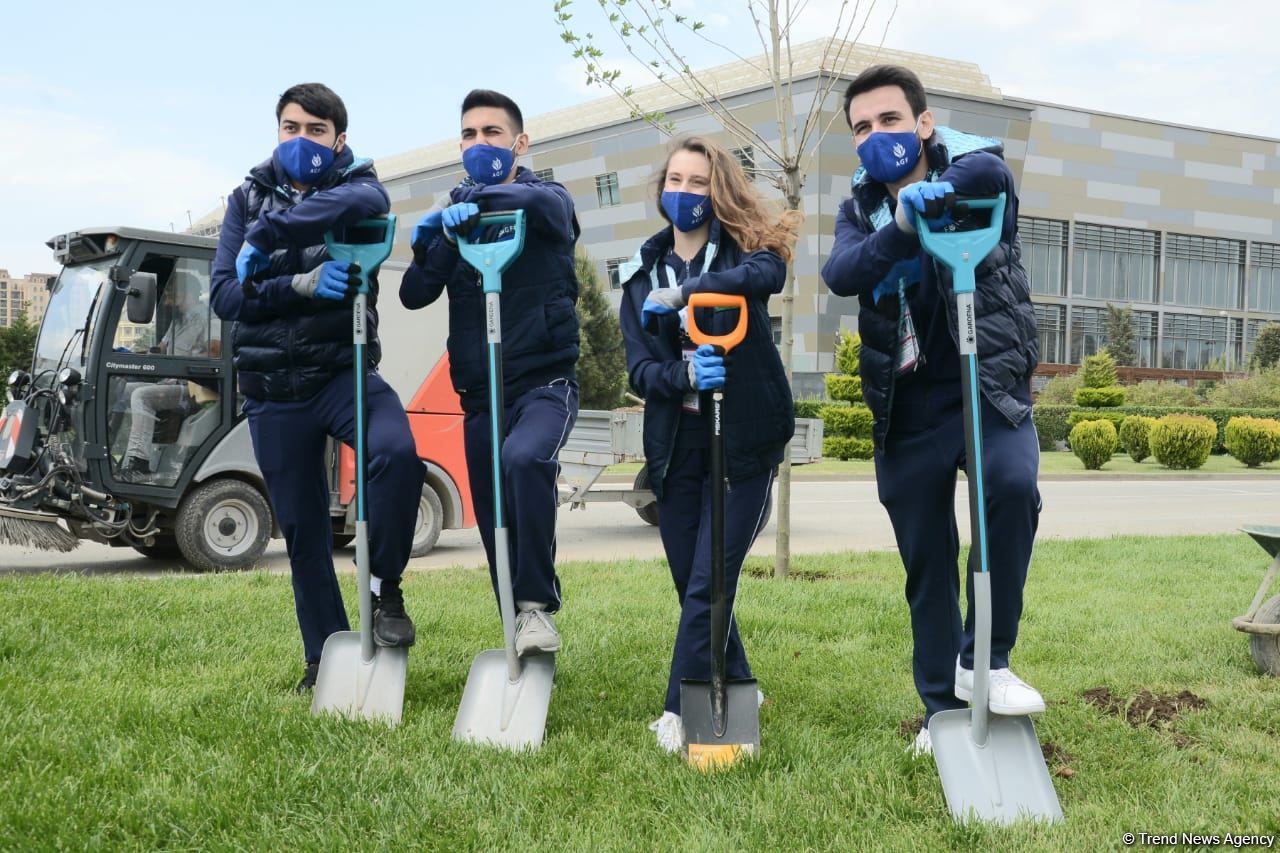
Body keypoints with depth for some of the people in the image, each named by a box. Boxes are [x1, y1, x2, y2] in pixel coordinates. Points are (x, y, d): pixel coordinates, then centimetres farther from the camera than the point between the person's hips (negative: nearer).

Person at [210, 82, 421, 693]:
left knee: (397, 451, -32)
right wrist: (303, 284, -20)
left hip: (343, 372, -2)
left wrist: (268, 235, -24)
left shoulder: (354, 184, 1)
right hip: (273, 391, 3)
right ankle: (325, 657, 24)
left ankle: (386, 588, -10)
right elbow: (225, 295, -4)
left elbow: (369, 200, -27)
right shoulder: (248, 199, 7)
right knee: (303, 530, 8)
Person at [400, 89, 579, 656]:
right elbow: (415, 296, 3)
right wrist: (427, 245, -16)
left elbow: (542, 201, -26)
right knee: (495, 528, 5)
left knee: (524, 459, -34)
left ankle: (537, 606, -24)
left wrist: (477, 201, -40)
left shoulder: (548, 200, 0)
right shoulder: (453, 216, 12)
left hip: (544, 383, -5)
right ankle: (520, 638, 20)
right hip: (480, 394, 5)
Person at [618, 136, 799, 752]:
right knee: (690, 586, 10)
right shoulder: (643, 272, 8)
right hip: (675, 444, 4)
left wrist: (683, 292, -35)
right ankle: (735, 692, 30)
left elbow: (770, 273, -27)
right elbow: (640, 370, -2)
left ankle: (680, 711, 3)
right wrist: (685, 374, -24)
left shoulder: (743, 249, 0)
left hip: (742, 441, -4)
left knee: (706, 586, -8)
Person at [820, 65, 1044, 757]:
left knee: (1012, 482, -32)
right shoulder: (860, 211, 5)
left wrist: (935, 188, -45)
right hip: (906, 407, 3)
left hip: (988, 385, -3)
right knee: (927, 566, 8)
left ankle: (985, 659, -16)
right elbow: (839, 275, -17)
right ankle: (943, 708, 24)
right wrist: (901, 227, -33)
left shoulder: (972, 168, -2)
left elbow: (993, 170, -29)